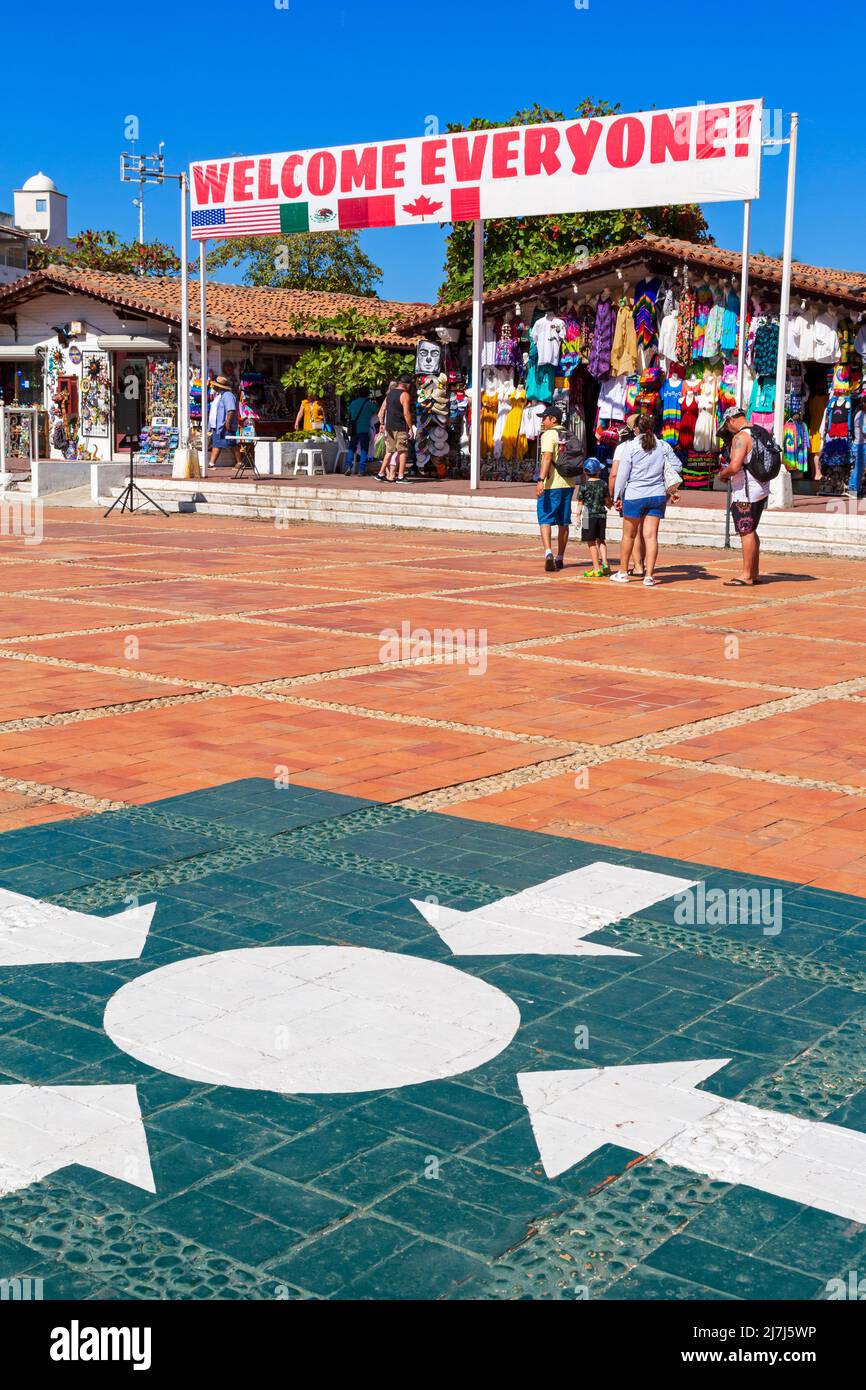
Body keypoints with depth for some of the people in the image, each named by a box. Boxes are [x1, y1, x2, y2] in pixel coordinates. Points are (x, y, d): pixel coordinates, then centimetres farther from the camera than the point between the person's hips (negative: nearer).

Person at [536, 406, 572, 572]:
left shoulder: (548, 435, -9)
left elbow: (547, 458, -22)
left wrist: (541, 480, -29)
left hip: (551, 485, -7)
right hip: (568, 484, 7)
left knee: (545, 520, -5)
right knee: (563, 522, 12)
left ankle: (548, 553, -24)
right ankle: (560, 558, 18)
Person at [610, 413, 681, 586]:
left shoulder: (630, 446, -6)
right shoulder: (663, 446, 3)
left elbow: (622, 474, -5)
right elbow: (676, 466, 11)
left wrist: (617, 496, 2)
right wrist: (670, 488, 22)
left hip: (634, 495, -3)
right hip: (657, 495, 3)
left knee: (628, 535, 10)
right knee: (651, 536, 1)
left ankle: (623, 572, 21)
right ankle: (649, 575, -4)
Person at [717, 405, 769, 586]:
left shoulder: (740, 437, -17)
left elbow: (734, 466, -27)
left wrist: (722, 474, -7)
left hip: (745, 492, -9)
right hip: (761, 489, 9)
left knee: (746, 533, -5)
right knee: (751, 532, 16)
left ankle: (746, 576, -1)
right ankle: (754, 574, 21)